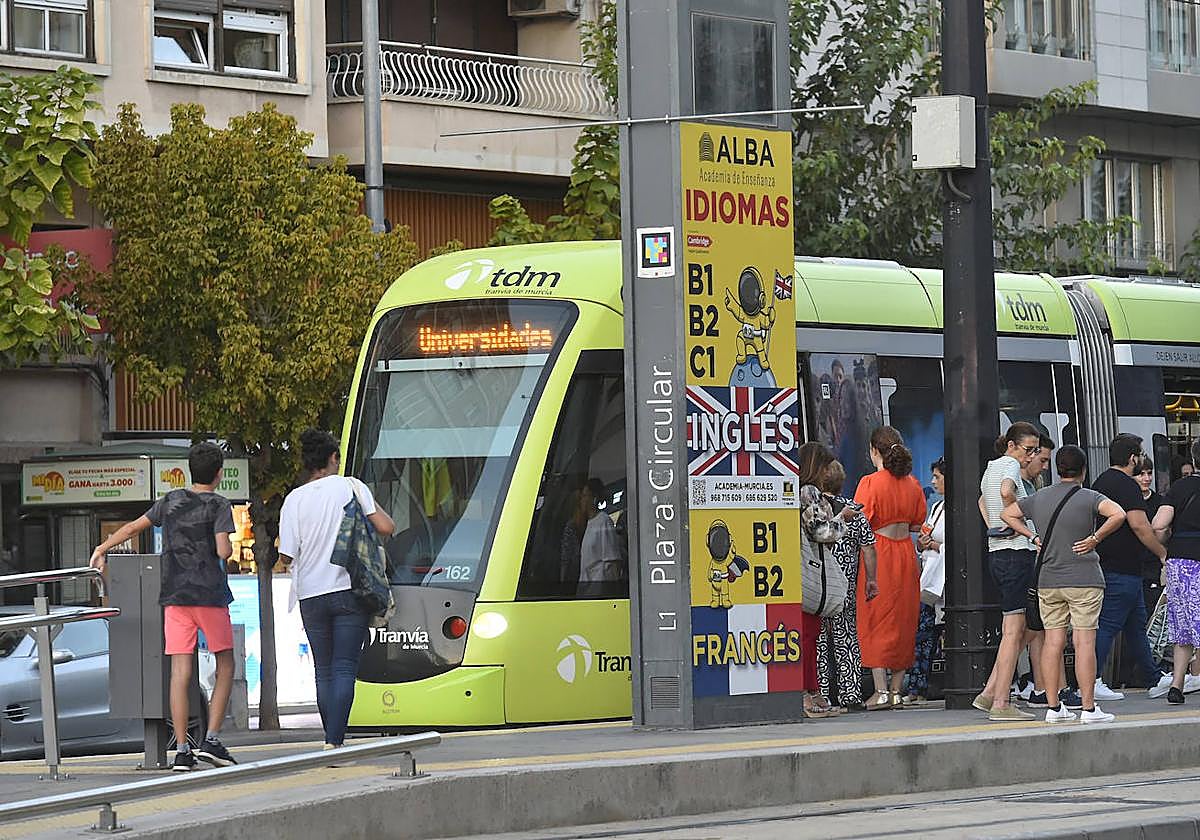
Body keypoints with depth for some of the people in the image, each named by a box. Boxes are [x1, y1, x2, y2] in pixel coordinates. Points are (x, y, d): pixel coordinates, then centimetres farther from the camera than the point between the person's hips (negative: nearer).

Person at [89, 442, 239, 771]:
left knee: (180, 671, 0)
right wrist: (229, 547, 9)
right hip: (210, 595, -4)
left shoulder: (172, 501, 10)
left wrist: (102, 550, 30)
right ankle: (211, 740, -2)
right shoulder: (218, 505, -4)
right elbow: (223, 550, -15)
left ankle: (182, 751, -4)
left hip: (175, 596, 4)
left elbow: (134, 527, 17)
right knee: (225, 666, 9)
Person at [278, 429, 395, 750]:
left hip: (311, 594, 2)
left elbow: (287, 555, -3)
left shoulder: (294, 499, 0)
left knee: (323, 671, 13)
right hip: (348, 591, -2)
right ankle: (334, 743, -15)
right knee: (344, 669, -4)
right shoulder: (351, 487, -2)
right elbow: (385, 527, -8)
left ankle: (332, 740, 15)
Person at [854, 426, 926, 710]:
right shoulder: (912, 484, 5)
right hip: (906, 554, 5)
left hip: (878, 554, -5)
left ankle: (881, 690, -8)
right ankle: (896, 688, 14)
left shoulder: (870, 483, -12)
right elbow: (917, 524, 13)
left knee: (875, 623, -2)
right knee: (903, 622, 11)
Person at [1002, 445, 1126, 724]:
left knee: (1053, 641, 6)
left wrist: (1033, 537, 13)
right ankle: (1089, 708, -6)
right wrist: (1095, 538, -13)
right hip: (1084, 580, -5)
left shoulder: (1039, 498, 8)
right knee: (1084, 641, -4)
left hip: (1047, 581, 5)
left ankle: (1054, 707, 6)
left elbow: (1007, 514, 19)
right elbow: (1118, 515, -23)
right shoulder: (1088, 498, -7)